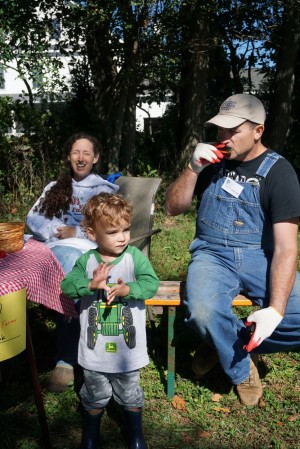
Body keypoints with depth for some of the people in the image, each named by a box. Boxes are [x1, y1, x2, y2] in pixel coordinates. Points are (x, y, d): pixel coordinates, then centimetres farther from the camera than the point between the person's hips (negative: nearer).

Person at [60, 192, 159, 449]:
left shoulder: (135, 256, -11)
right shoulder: (87, 260, -8)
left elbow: (152, 283, -20)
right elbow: (67, 286, -15)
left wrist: (126, 289, -34)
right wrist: (91, 284, -30)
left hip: (128, 348, -1)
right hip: (94, 350, 1)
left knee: (129, 393, 21)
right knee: (95, 394, 22)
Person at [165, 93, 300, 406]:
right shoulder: (212, 161, 6)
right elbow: (173, 209, 7)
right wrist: (193, 168, -11)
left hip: (260, 259, 0)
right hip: (212, 255, 1)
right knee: (202, 311, -32)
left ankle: (227, 342, 1)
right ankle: (242, 368, 0)